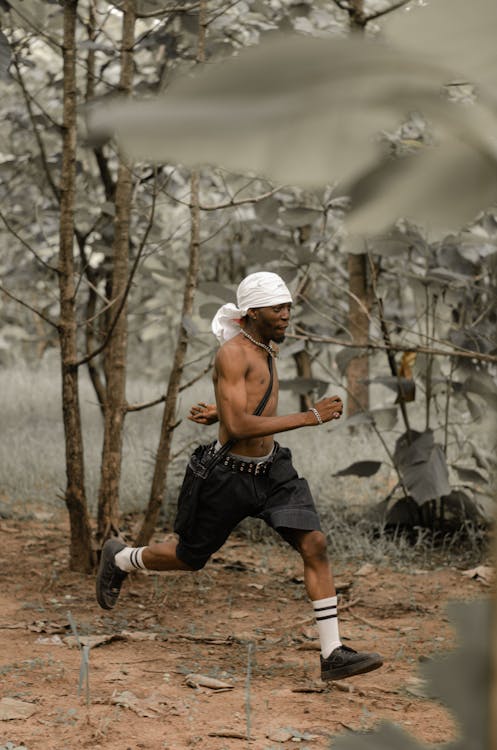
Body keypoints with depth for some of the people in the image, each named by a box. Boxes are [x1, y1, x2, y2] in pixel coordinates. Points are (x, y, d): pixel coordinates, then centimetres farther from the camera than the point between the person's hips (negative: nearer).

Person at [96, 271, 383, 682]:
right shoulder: (232, 353, -22)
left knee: (315, 545, -10)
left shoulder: (269, 347, 5)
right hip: (231, 476, -6)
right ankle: (119, 559, 43)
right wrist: (309, 417, -33)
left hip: (273, 467, 6)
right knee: (189, 558, 13)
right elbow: (238, 426, -32)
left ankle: (333, 655, -8)